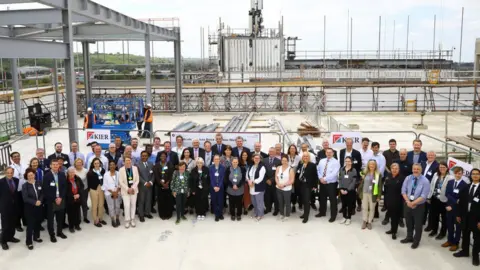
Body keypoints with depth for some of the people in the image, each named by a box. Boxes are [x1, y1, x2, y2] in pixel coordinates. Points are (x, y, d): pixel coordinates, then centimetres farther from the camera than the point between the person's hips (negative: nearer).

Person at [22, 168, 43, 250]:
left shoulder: (39, 183, 3)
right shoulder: (25, 185, -9)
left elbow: (42, 193, 3)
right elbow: (25, 198, -15)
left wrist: (40, 201, -15)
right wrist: (35, 202, -22)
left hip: (39, 207, 5)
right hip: (30, 208, -4)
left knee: (38, 223, 15)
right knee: (30, 225, -2)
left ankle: (36, 237, 34)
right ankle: (29, 242, 8)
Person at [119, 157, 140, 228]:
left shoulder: (135, 168, -1)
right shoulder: (121, 169, -7)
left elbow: (137, 180, 0)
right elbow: (121, 182, -7)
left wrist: (133, 188, -11)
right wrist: (127, 189, -14)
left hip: (134, 190, 2)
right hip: (125, 190, -2)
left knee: (133, 205, 9)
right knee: (127, 205, -5)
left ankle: (132, 220, 21)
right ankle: (127, 220, 9)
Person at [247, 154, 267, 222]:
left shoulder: (262, 167, -13)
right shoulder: (251, 166, 10)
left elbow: (260, 178, -20)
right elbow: (247, 174, 13)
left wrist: (253, 182, -15)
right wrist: (249, 181, -6)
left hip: (259, 187, -7)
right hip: (252, 187, 7)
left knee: (259, 202, 1)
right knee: (254, 201, 19)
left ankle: (260, 215, 15)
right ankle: (255, 213, 36)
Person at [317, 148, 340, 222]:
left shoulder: (335, 162, -11)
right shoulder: (322, 161, 9)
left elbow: (334, 173, -21)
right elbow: (318, 170, 10)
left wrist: (325, 179, -22)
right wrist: (320, 178, -8)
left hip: (331, 184, -6)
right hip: (322, 183, 6)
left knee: (332, 199, 1)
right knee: (322, 198, 17)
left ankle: (333, 216, 12)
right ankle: (322, 212, 34)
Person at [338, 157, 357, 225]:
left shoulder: (354, 170, -5)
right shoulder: (341, 169, 6)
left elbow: (354, 182, -10)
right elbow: (340, 180, 4)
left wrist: (347, 190, -14)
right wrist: (341, 189, -8)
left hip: (350, 190, -3)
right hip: (342, 190, 3)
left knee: (350, 205, 5)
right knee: (344, 204, 10)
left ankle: (349, 218, 17)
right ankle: (344, 217, 23)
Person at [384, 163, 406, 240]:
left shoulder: (402, 178, -15)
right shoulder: (388, 176, 3)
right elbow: (385, 187, 6)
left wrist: (403, 200, -16)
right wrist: (385, 199, 6)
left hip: (397, 200, -5)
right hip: (389, 199, 5)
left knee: (396, 216, 6)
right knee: (391, 215, 16)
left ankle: (394, 231, 19)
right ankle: (392, 229, 31)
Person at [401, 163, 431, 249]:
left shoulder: (425, 181, -15)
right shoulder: (408, 178, -2)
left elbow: (423, 196, -18)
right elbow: (403, 191, -2)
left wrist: (413, 203, -21)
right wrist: (408, 202, -16)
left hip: (419, 206, -4)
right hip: (407, 204, 4)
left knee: (418, 224, 12)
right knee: (409, 222, 20)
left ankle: (416, 241, 30)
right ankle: (409, 238, 40)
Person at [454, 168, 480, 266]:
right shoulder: (466, 187, 6)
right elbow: (461, 202, 9)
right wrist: (459, 214, 6)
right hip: (466, 215, 5)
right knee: (465, 234, 17)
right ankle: (465, 251, 33)